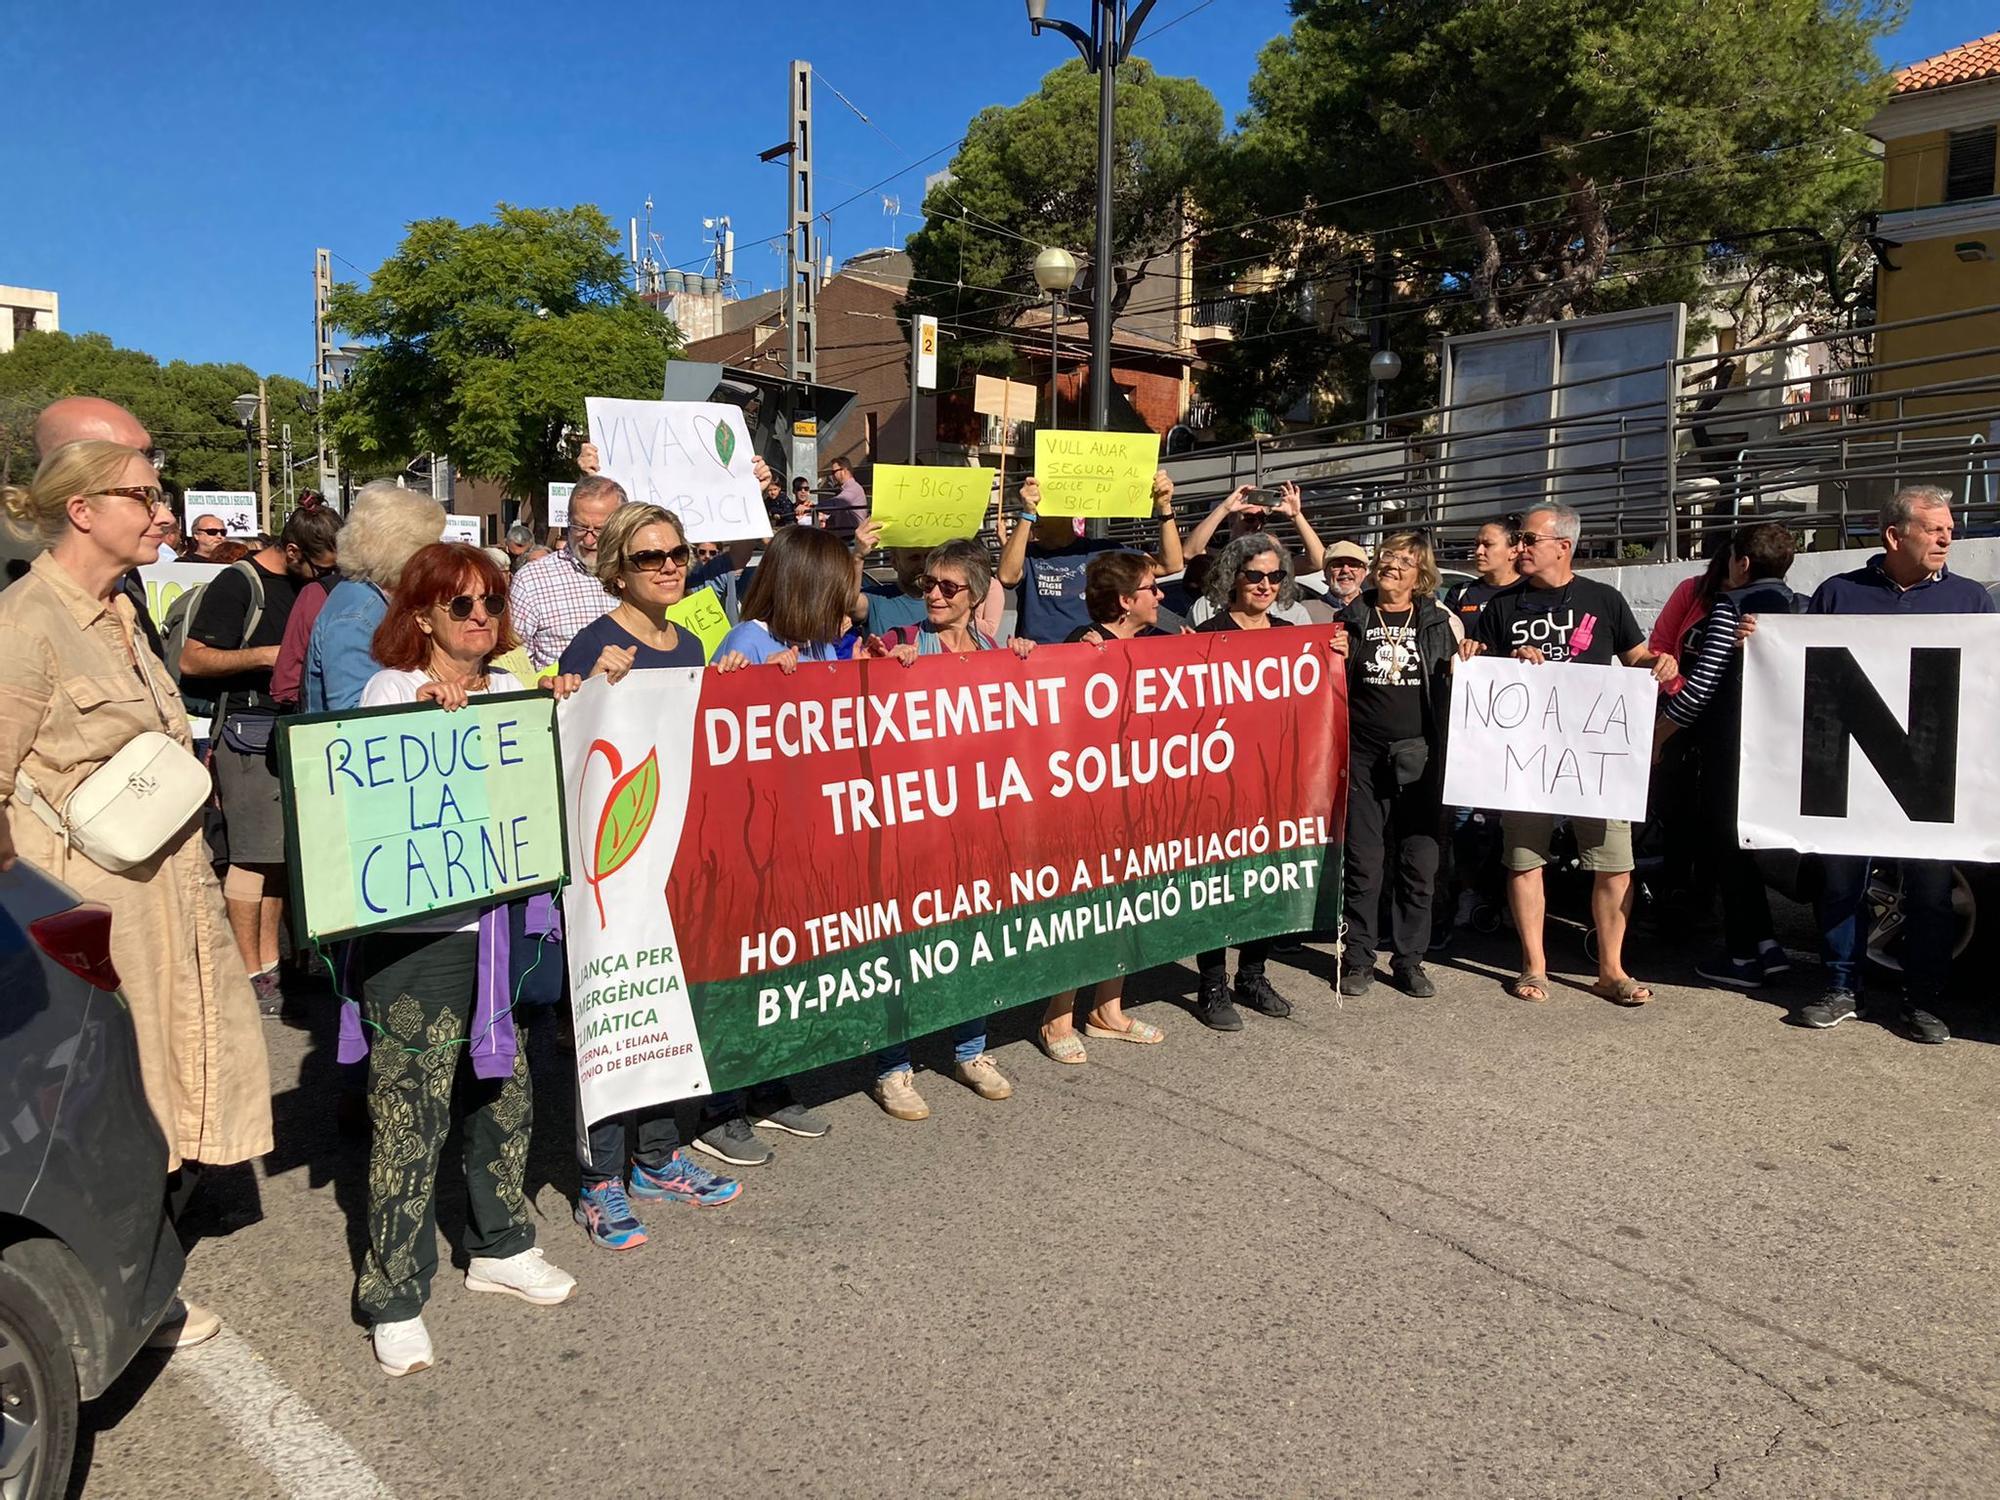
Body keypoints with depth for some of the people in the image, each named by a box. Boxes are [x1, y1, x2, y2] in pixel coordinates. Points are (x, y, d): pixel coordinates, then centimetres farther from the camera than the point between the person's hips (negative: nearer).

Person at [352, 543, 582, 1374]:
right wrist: (424, 712, -28)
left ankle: (499, 1247, 35)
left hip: (502, 921, 6)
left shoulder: (509, 688, 13)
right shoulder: (391, 690, -5)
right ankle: (395, 1301, 13)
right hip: (416, 934, -6)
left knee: (506, 1092, 16)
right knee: (412, 1112, -2)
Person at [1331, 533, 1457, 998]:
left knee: (1419, 863, 3)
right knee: (1363, 862, 1)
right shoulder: (1352, 618, 8)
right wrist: (1335, 657, -6)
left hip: (1420, 756, 0)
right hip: (1363, 755, 0)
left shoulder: (1439, 620, 8)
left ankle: (1409, 960, 15)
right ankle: (1358, 958, 13)